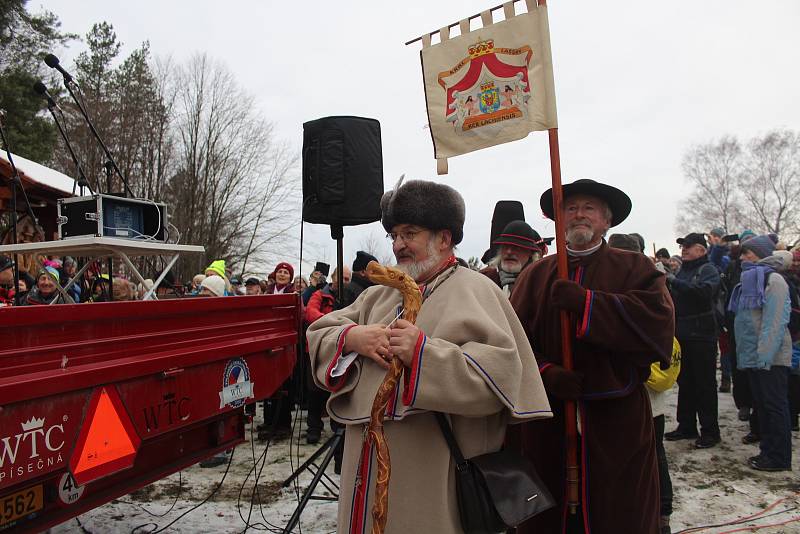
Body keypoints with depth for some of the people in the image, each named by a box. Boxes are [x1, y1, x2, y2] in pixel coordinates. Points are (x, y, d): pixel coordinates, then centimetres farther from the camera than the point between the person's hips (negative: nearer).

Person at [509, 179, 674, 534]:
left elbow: (658, 319, -14)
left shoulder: (634, 268, 5)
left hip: (618, 421, -1)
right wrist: (544, 372, -17)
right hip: (547, 421, 2)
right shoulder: (536, 275, 10)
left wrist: (585, 302, -17)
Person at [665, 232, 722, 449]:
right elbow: (672, 299, 19)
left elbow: (704, 291, -27)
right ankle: (686, 426, 22)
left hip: (701, 335, -7)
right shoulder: (683, 270, 16)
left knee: (704, 384, -1)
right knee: (685, 383, 13)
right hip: (682, 334, 7)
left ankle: (710, 430, 8)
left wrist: (674, 281, -27)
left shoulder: (708, 270, -6)